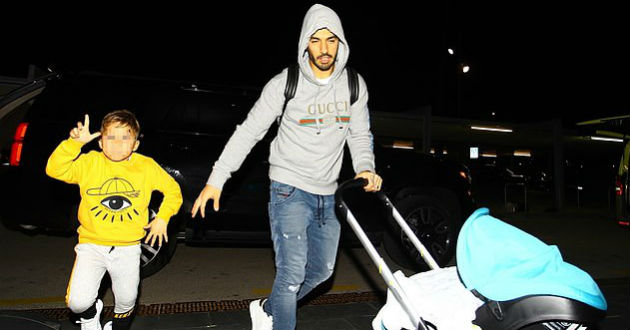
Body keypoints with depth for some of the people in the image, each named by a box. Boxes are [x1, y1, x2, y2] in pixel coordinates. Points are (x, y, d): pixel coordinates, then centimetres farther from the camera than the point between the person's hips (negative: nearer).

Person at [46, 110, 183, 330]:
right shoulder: (89, 162, -4)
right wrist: (75, 143, -28)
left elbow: (173, 190, 8)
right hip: (92, 244, -1)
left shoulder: (147, 167, -2)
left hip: (128, 248, 1)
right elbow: (55, 170, -17)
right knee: (78, 302, -12)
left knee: (126, 301, 10)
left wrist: (162, 218, -3)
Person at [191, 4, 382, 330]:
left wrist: (365, 168, -12)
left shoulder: (355, 85, 1)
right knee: (292, 273, -10)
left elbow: (359, 134, 9)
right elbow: (249, 131, -6)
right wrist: (216, 179, -9)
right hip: (289, 190, -5)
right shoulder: (285, 83, -10)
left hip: (327, 194, 6)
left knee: (322, 269, 15)